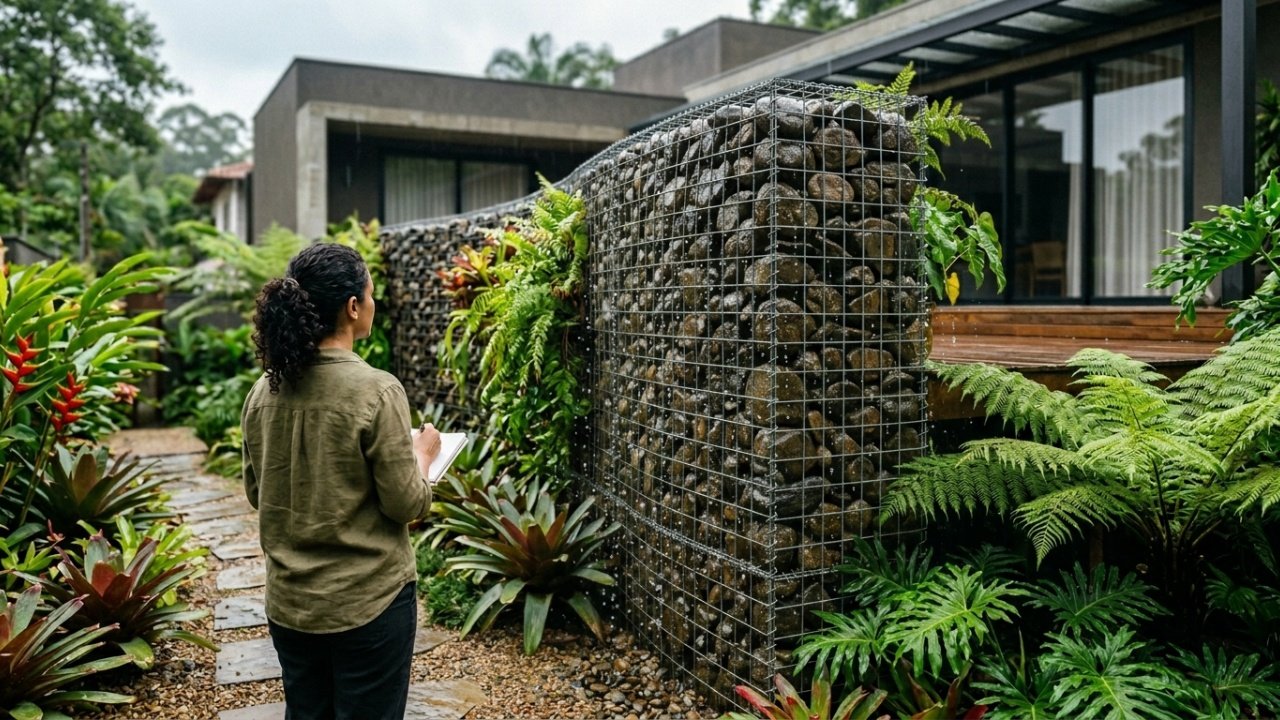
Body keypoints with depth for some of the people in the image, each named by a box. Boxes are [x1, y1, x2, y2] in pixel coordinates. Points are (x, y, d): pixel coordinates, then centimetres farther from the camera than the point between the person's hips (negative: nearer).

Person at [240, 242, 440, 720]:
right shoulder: (376, 390, -19)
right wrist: (422, 453, 3)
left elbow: (257, 494, 10)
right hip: (367, 602, -5)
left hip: (288, 603, 6)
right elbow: (406, 505, -14)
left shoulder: (264, 391, -2)